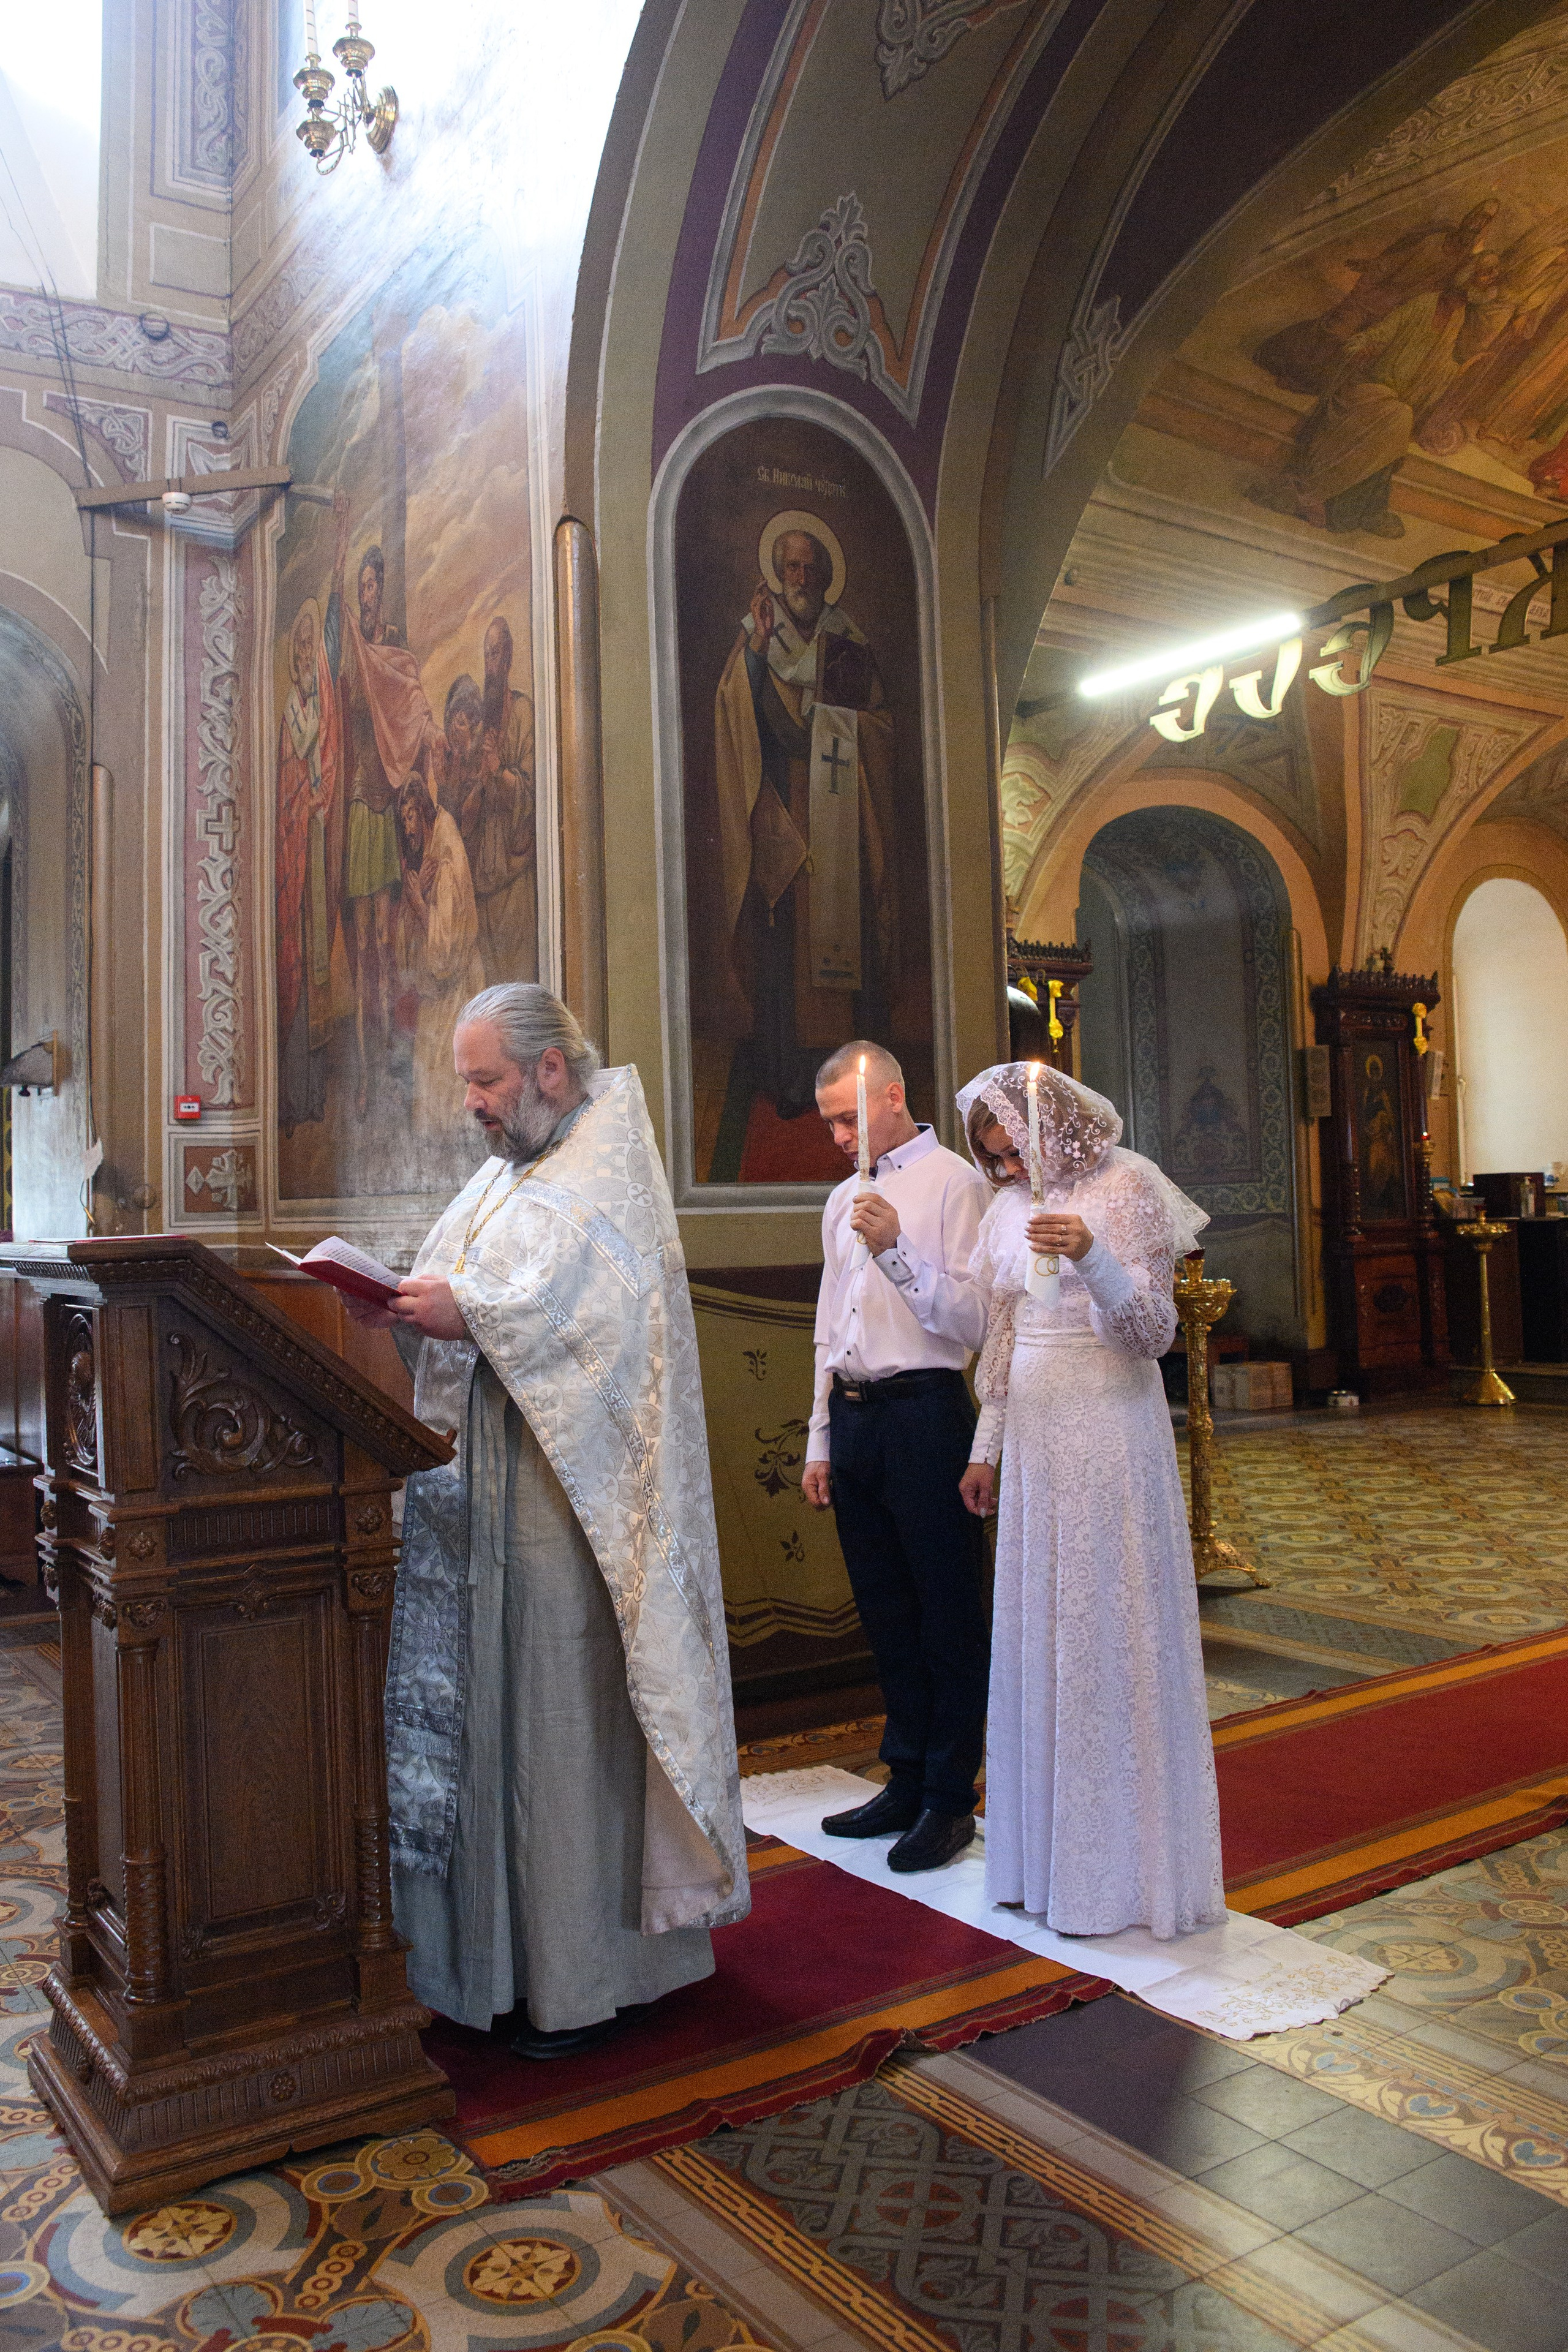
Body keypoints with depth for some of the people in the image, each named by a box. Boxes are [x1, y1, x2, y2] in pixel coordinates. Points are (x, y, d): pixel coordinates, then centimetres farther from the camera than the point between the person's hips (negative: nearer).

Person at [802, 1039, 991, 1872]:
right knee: (885, 1613, 14)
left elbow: (972, 1320, -12)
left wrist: (897, 1251, -22)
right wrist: (820, 1441, 19)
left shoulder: (953, 1183, -4)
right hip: (852, 1417, 7)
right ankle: (907, 1782, 27)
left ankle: (950, 1801, 12)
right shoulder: (842, 1200, 18)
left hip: (923, 1415, -7)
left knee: (947, 1613, 1)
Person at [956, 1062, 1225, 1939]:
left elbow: (1154, 1333, -13)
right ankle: (1049, 1853, 23)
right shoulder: (1013, 1206, 11)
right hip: (1035, 1437, 6)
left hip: (1110, 1432, -6)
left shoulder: (1127, 1187, -7)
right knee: (1036, 1636, 10)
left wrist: (1092, 1256, -29)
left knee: (1108, 1634, -1)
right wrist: (987, 1449, 18)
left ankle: (1121, 1868, 14)